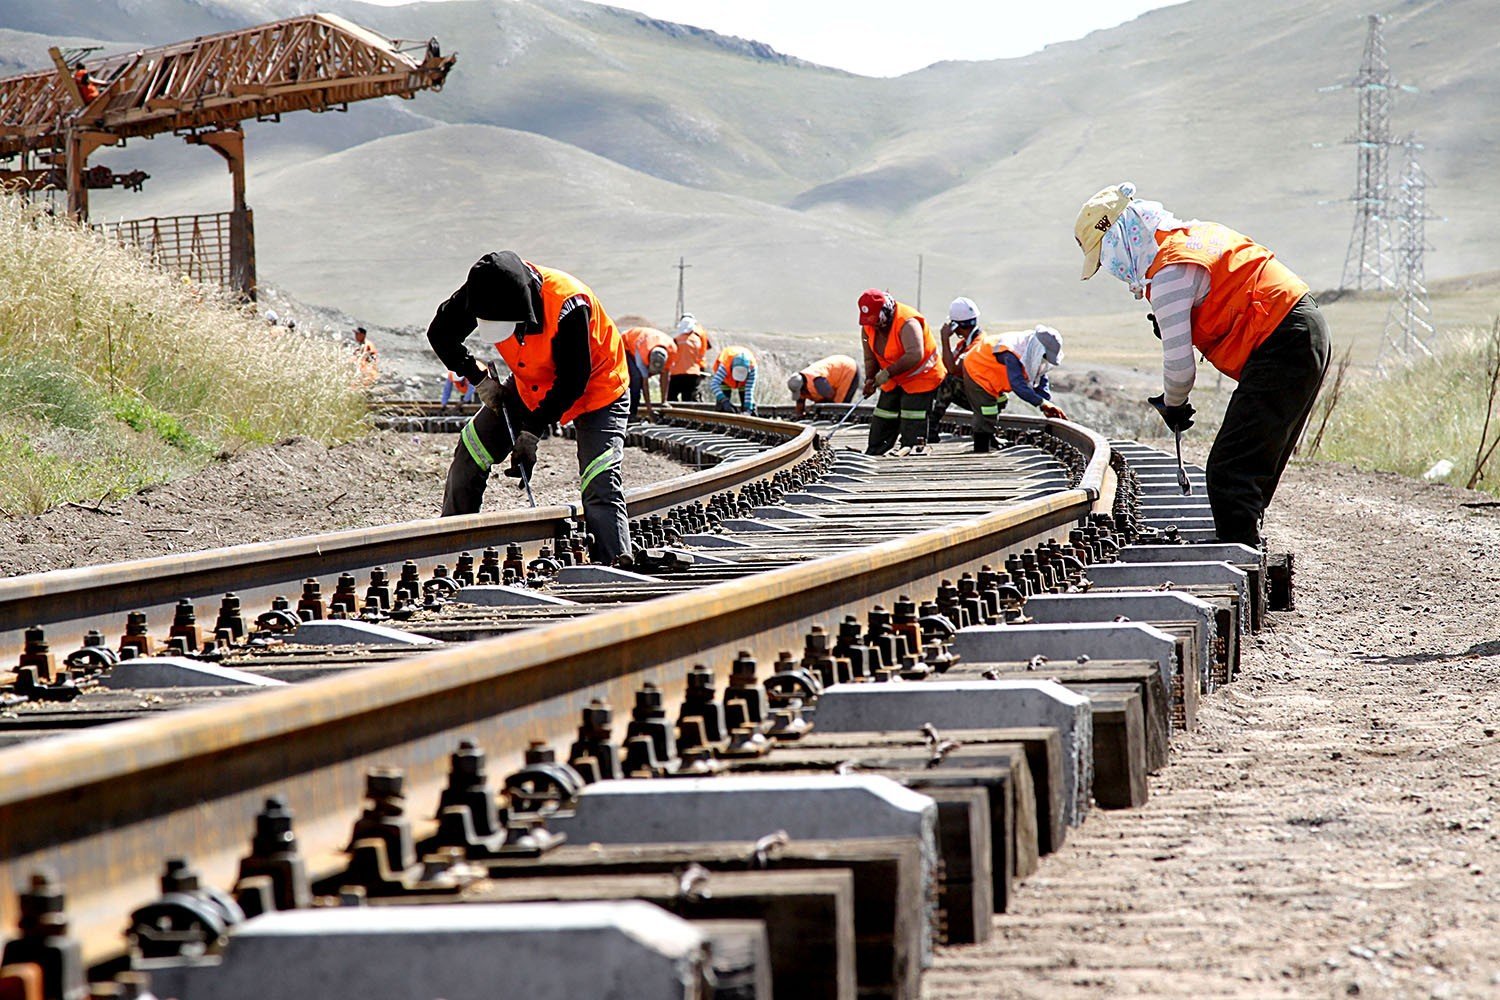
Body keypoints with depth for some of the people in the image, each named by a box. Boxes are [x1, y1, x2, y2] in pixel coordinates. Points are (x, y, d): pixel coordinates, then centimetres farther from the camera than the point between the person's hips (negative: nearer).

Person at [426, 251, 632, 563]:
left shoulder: (568, 306, -39)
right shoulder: (488, 292, -23)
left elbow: (573, 380, -28)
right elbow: (440, 333, -4)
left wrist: (533, 431, -25)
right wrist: (478, 377, -14)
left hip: (595, 389, -6)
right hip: (531, 386, 6)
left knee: (600, 488, -21)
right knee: (470, 454, 3)